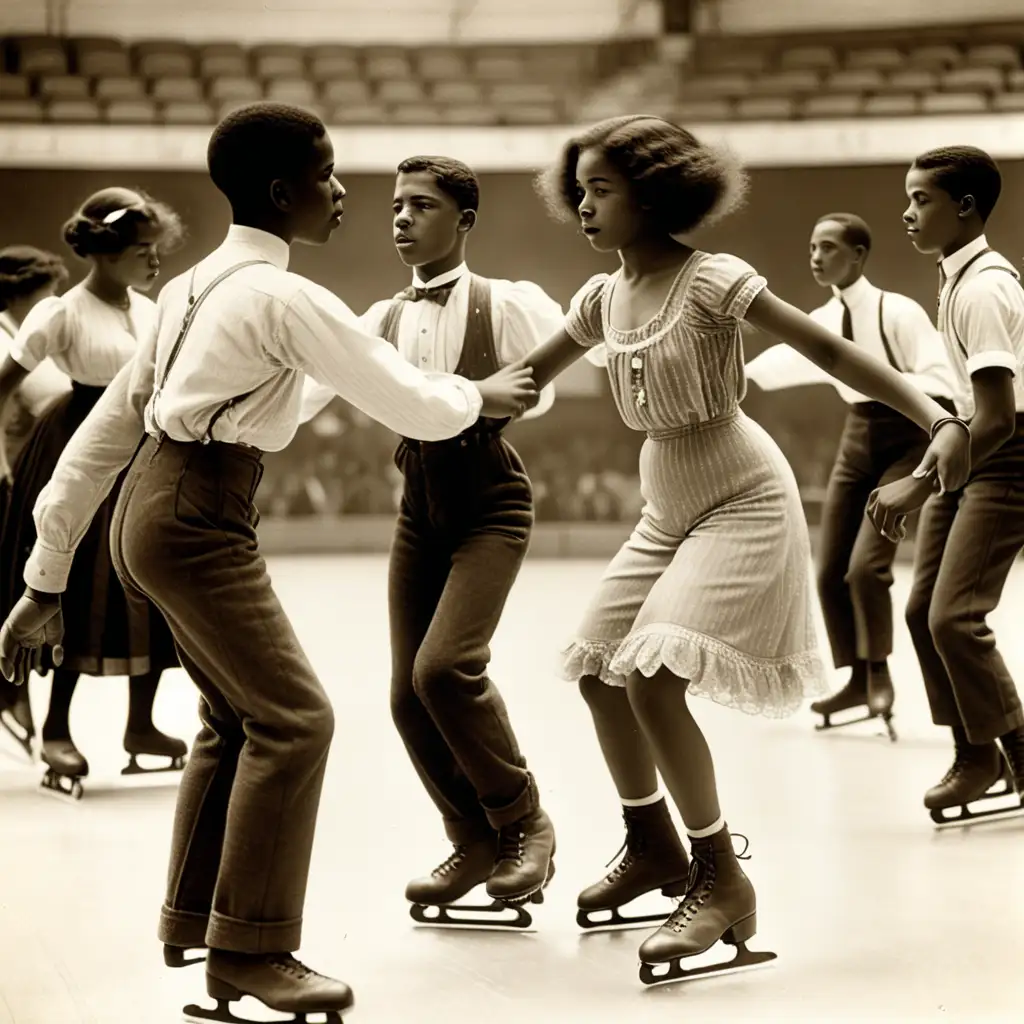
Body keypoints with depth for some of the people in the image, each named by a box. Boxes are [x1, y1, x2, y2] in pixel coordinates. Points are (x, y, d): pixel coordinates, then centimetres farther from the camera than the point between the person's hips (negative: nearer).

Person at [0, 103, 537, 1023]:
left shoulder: (194, 286, 16)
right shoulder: (287, 299, -12)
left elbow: (108, 427, 16)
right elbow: (411, 406, -10)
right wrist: (481, 397, 14)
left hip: (154, 509, 10)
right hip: (199, 521, -10)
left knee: (236, 715, 19)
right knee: (291, 717, -6)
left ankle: (195, 917, 29)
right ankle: (249, 949, -1)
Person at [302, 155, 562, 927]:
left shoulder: (504, 305, -5)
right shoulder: (385, 321, 7)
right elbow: (303, 396, -1)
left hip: (489, 505, -5)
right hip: (420, 509, 5)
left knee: (445, 666, -22)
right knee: (408, 693, 2)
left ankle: (524, 822, 0)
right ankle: (475, 843, 24)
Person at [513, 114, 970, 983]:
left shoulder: (712, 281, -18)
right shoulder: (605, 298, 2)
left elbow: (831, 350, -23)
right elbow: (531, 376, 18)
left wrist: (938, 421, -33)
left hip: (744, 508, -8)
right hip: (669, 512, 8)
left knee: (651, 676, -22)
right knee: (600, 671, 13)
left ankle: (720, 880, -8)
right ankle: (654, 847, 34)